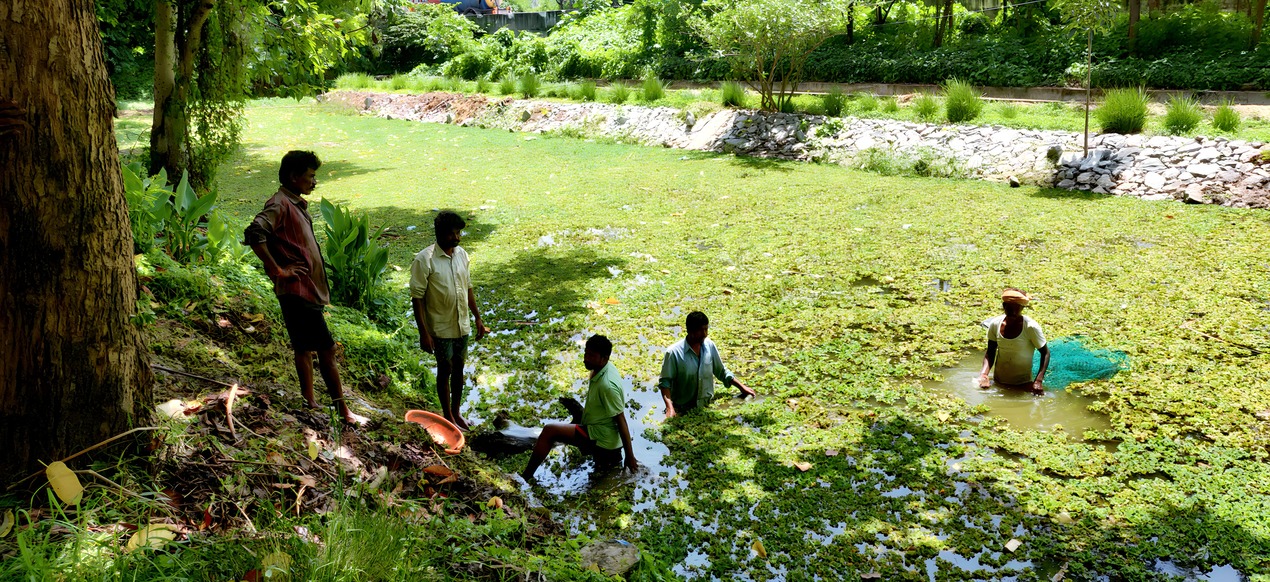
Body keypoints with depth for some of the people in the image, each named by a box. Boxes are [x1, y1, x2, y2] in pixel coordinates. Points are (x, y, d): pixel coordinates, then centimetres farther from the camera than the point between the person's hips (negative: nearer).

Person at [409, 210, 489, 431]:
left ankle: (456, 412, 33)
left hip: (462, 325, 5)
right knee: (445, 370, 9)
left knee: (459, 369, 16)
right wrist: (424, 333, -18)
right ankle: (447, 416, 26)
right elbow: (417, 297, -17)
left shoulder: (462, 254, -1)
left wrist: (478, 318, 12)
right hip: (441, 328, -5)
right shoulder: (424, 259, -19)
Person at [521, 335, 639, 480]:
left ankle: (526, 476, -10)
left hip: (601, 438, -10)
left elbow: (621, 420, -22)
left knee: (549, 431, -17)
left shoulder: (607, 385, -27)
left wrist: (630, 456, -17)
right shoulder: (600, 370, 1)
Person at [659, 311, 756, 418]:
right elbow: (664, 382, -12)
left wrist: (742, 387, 7)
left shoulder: (710, 346, 0)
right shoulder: (674, 352, -14)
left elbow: (721, 372, 14)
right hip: (682, 411, -4)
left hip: (707, 407, 4)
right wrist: (670, 408, -24)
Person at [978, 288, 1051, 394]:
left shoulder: (1031, 327, -18)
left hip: (1023, 385, -3)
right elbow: (990, 353, 1)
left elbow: (1045, 353, -8)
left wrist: (1038, 381, -19)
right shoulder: (995, 324, -8)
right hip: (999, 382, 3)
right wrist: (984, 374, -16)